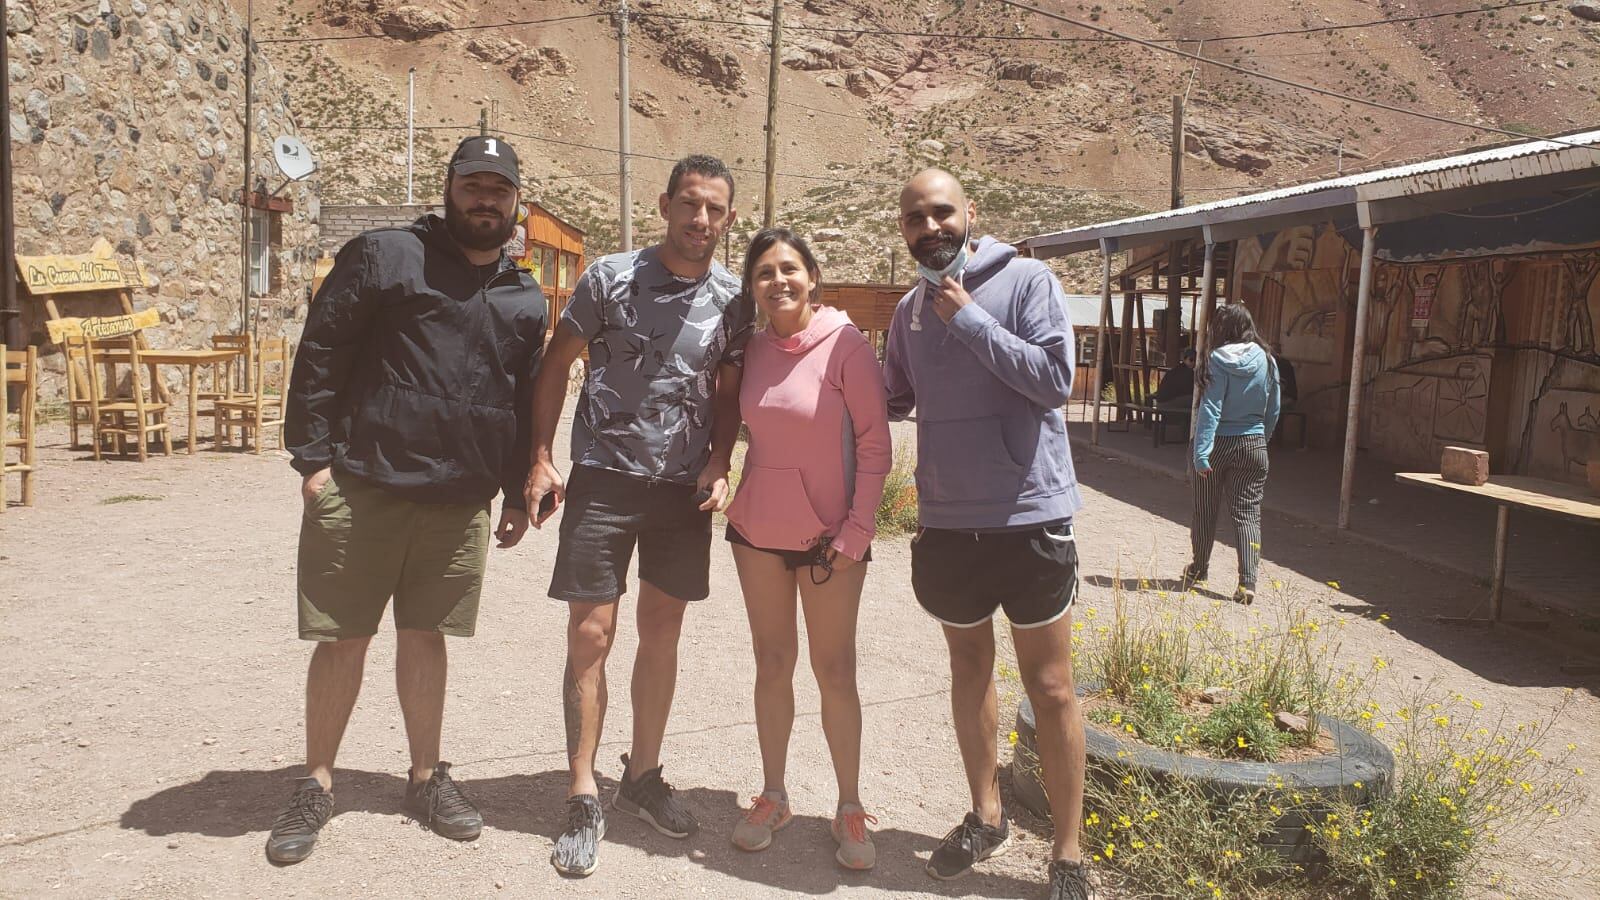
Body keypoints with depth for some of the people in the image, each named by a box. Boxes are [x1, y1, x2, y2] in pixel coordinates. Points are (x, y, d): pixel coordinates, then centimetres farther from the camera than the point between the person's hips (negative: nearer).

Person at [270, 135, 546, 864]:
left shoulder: (526, 299, 11)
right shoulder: (385, 256, -2)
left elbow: (527, 405, 17)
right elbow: (319, 356, -4)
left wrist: (518, 493, 14)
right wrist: (313, 457, -9)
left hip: (461, 502, 3)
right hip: (360, 487, -3)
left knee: (426, 636, 12)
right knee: (343, 640, 5)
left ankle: (426, 778, 26)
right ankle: (316, 784, 22)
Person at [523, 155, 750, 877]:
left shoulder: (733, 300, 2)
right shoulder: (611, 277, -6)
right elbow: (556, 364, 0)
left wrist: (718, 466, -3)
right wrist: (541, 459, -5)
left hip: (685, 489, 3)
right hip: (603, 481, -3)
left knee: (662, 634, 12)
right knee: (590, 636, -3)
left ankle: (643, 778, 29)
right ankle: (583, 800, 10)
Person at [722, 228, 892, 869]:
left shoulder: (846, 344, -12)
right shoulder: (754, 350, 2)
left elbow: (874, 446, -11)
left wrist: (856, 533, -14)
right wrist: (732, 499, 4)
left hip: (828, 534, -4)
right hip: (758, 528, 4)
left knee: (835, 672, 4)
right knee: (772, 664, 12)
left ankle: (850, 809, 18)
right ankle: (773, 796, 26)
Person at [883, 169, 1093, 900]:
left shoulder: (1027, 280, -8)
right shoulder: (910, 308, 8)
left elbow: (1054, 380, -18)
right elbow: (894, 401, 17)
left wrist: (969, 318, -18)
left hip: (1030, 516, -5)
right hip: (946, 522, 5)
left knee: (1050, 687, 3)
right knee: (969, 666, 18)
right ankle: (986, 815, 36)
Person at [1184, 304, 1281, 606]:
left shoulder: (1218, 360, -11)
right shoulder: (1267, 361, 2)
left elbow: (1210, 409, -16)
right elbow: (1273, 412, 8)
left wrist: (1201, 452, -18)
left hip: (1219, 444, -3)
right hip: (1254, 446, 3)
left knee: (1205, 510, 14)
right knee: (1247, 513, 4)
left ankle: (1199, 568, 30)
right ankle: (1247, 582, -7)